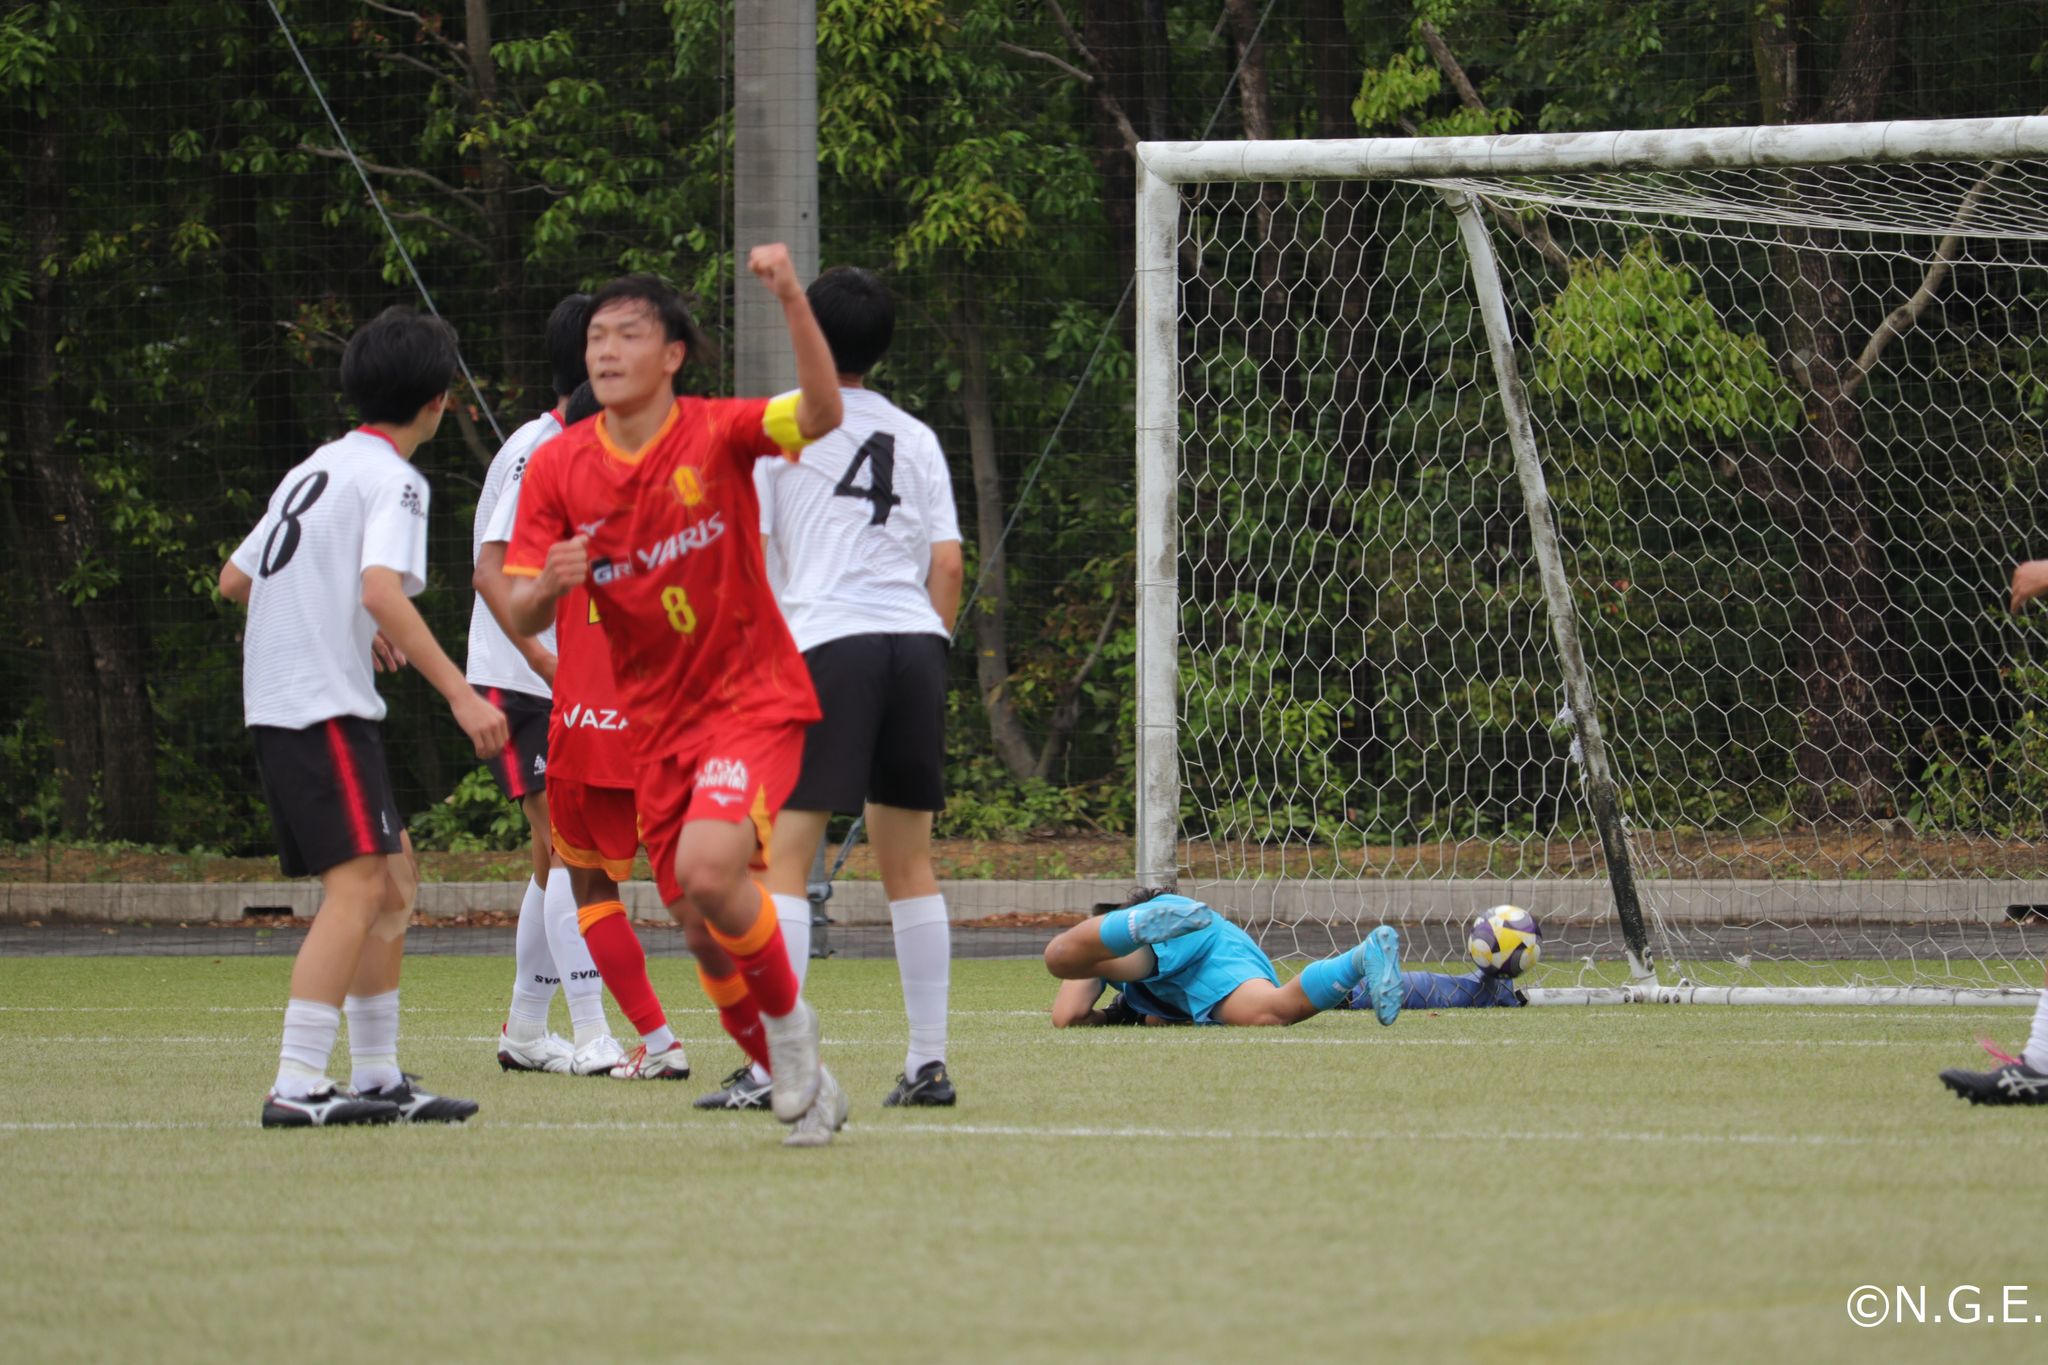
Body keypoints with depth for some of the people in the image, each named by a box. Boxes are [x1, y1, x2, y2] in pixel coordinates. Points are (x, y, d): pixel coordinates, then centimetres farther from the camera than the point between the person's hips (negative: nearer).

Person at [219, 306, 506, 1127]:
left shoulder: (317, 469, 18)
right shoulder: (393, 480, -8)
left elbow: (235, 579, 25)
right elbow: (381, 591, -24)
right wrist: (459, 693, -27)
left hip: (276, 705, 10)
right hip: (325, 707, -10)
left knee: (393, 880, 15)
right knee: (356, 886, -14)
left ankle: (378, 1078, 17)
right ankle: (296, 1088, -23)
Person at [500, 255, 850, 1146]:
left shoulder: (716, 434, -10)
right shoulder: (557, 468, -1)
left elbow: (820, 415, -29)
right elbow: (522, 616, -1)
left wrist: (792, 302, -42)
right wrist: (547, 587, -25)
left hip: (752, 698, -5)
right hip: (657, 722, 5)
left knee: (707, 869, -28)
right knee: (702, 931, 5)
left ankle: (788, 1015, -2)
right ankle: (797, 1083, 25)